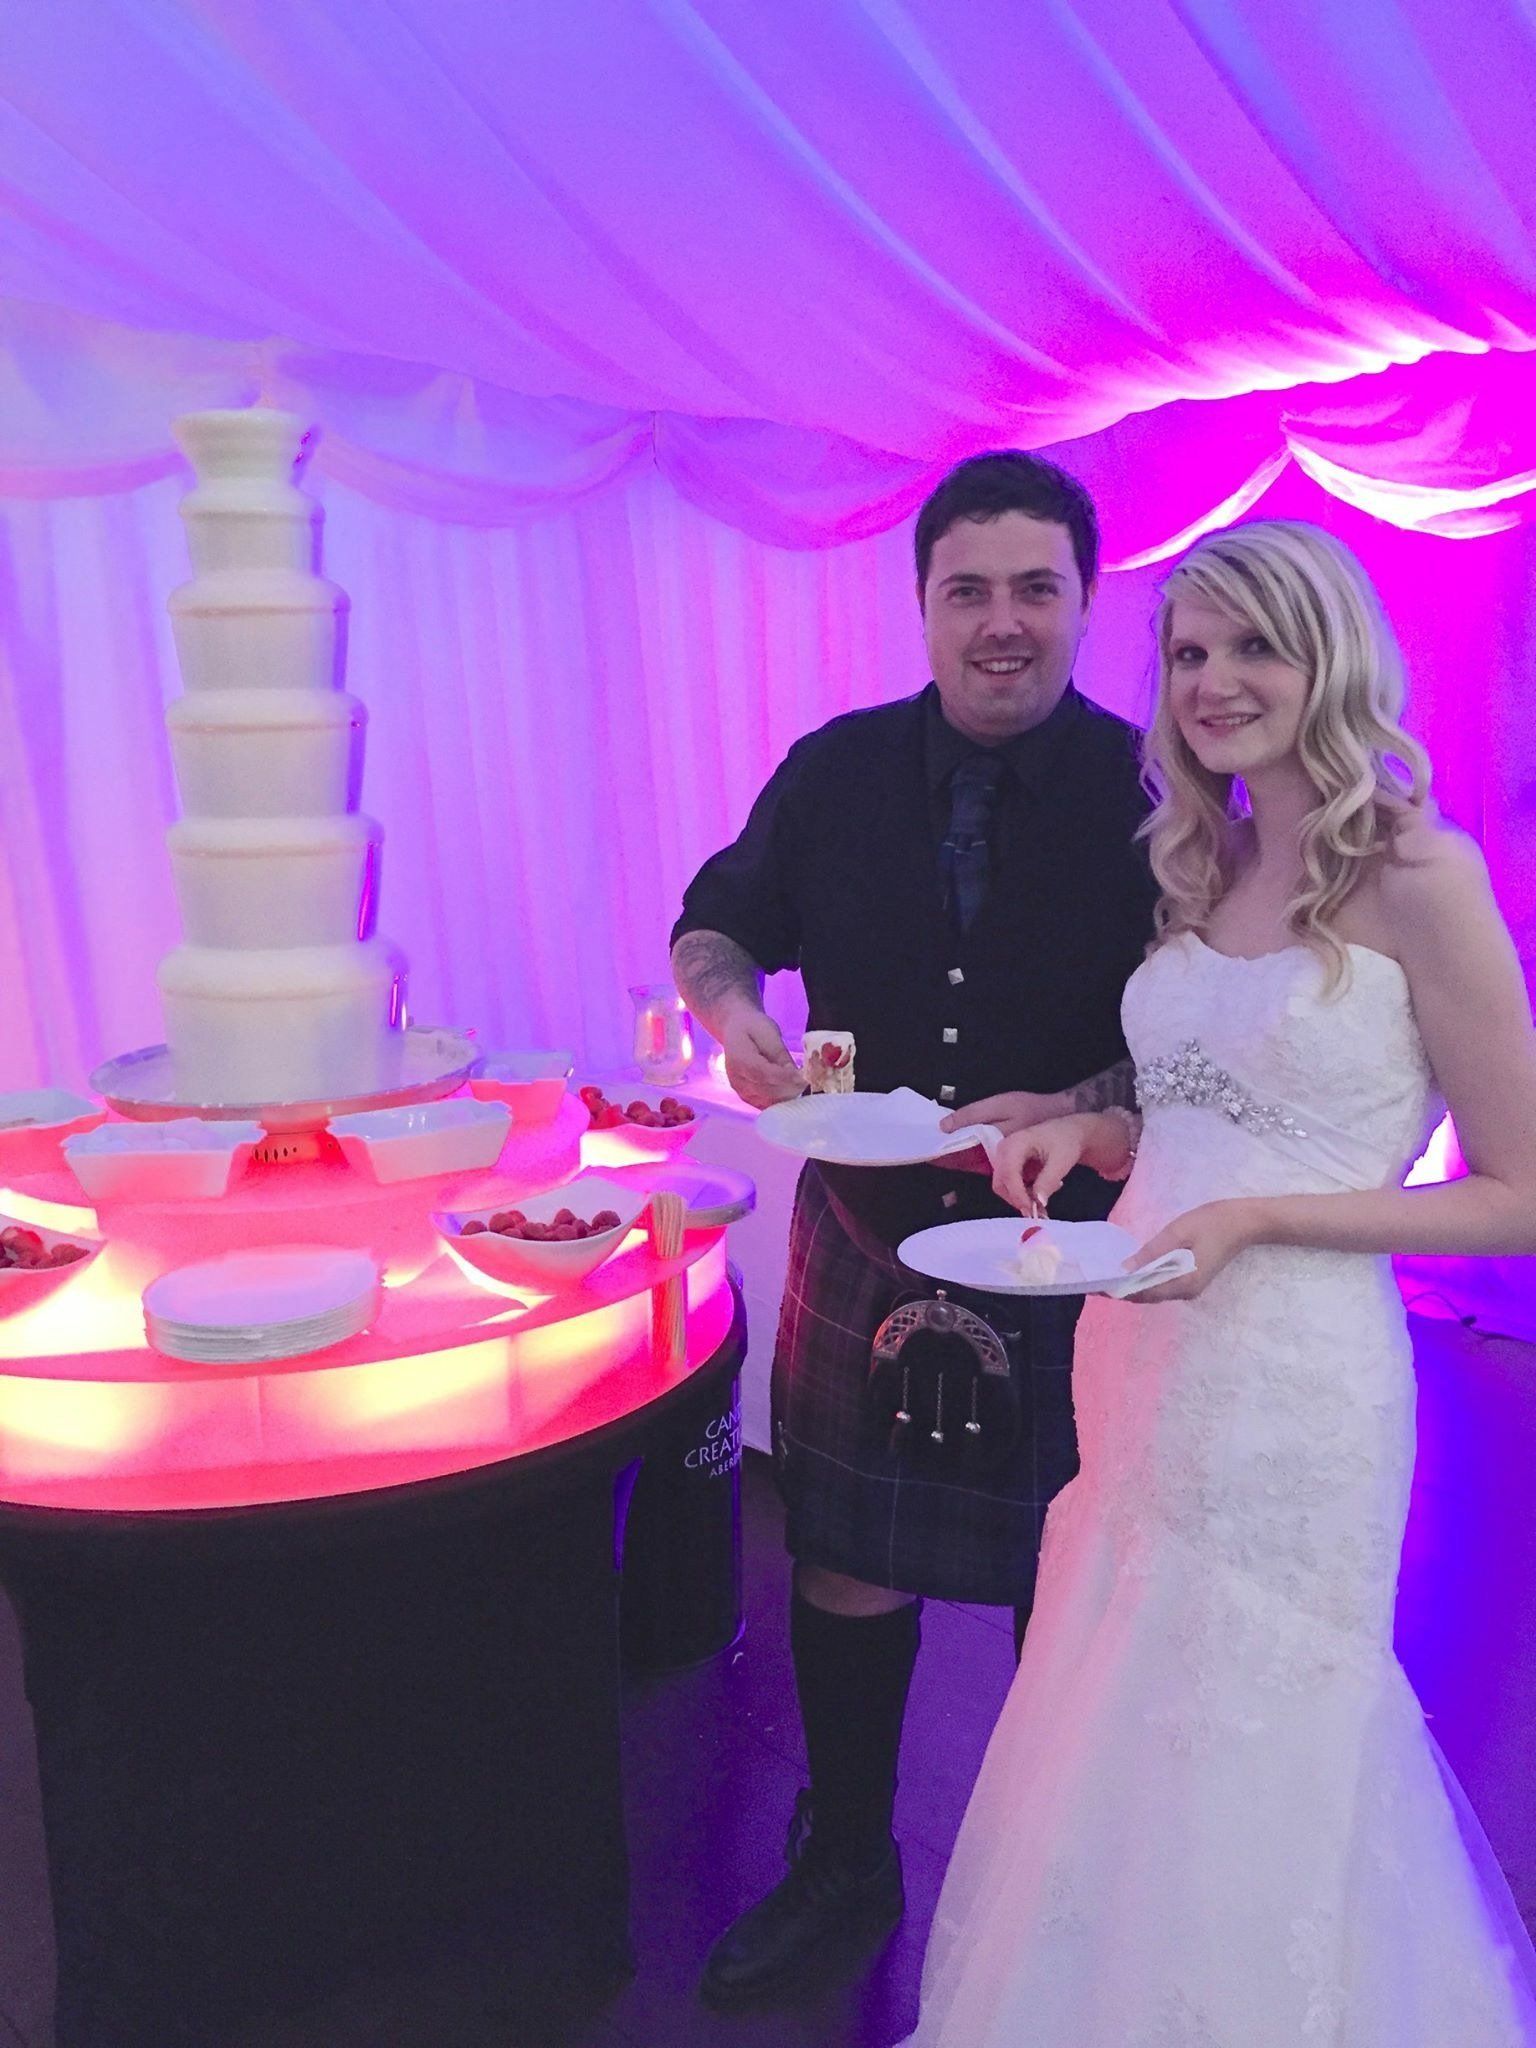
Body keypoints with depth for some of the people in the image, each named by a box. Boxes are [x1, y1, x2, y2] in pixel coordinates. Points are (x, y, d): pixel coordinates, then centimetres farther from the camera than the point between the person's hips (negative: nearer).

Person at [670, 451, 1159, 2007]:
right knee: (843, 1566, 15)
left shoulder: (1158, 795, -9)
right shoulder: (836, 772, -1)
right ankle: (844, 1866, 42)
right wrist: (735, 1014, -12)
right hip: (865, 1245, 3)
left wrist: (1080, 1112, -25)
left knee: (1063, 1587, 14)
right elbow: (713, 928, 10)